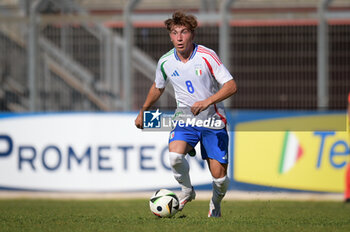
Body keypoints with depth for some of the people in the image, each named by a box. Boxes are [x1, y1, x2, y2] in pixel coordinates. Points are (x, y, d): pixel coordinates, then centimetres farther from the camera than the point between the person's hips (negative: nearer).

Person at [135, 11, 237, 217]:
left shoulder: (207, 56, -13)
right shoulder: (165, 62, -2)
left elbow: (231, 86, -15)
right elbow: (158, 88, 19)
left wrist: (207, 101, -28)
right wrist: (143, 112, 28)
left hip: (213, 121, -2)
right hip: (185, 120, 2)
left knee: (220, 176, -6)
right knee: (175, 156, -29)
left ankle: (215, 204, 29)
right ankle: (187, 191, 1)